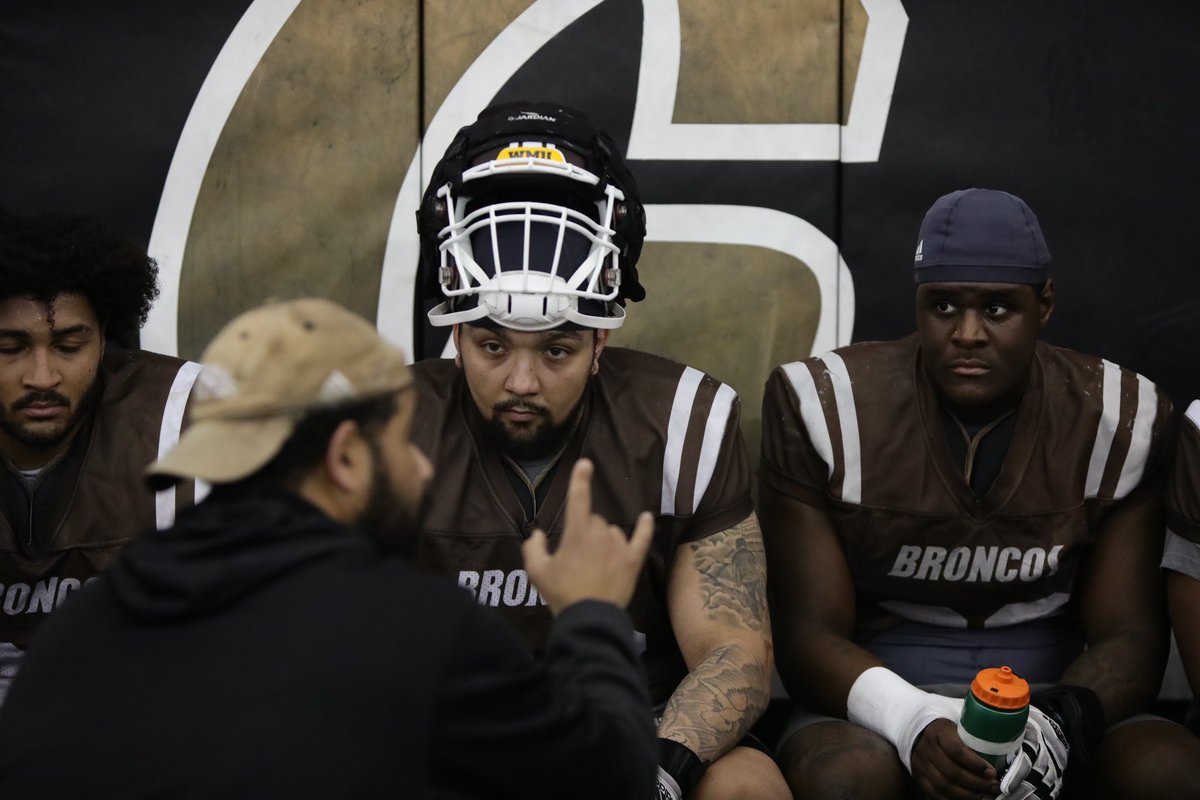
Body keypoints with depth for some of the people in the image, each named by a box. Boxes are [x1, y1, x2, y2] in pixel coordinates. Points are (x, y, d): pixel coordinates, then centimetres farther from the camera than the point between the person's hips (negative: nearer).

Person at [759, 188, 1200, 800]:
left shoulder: (1119, 420, -1)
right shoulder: (826, 408, -7)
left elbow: (1128, 634, -1)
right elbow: (808, 634, -9)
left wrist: (1065, 721, -25)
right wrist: (915, 725, -30)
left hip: (1051, 694, 3)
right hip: (878, 699, -2)